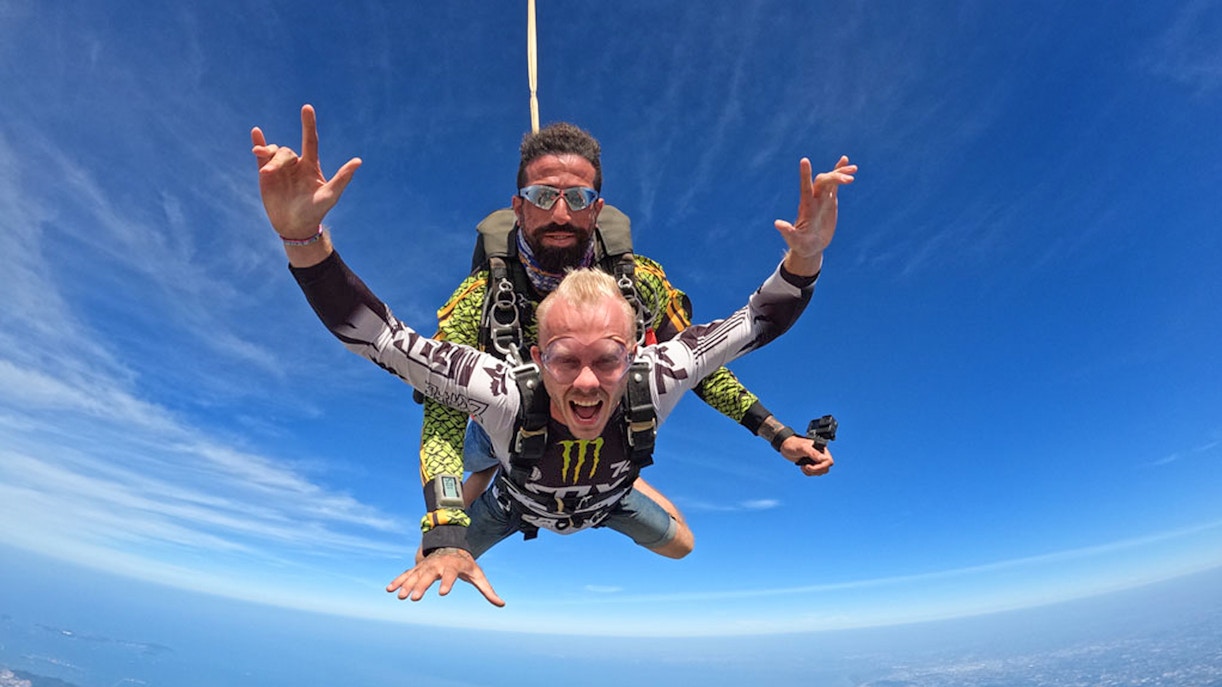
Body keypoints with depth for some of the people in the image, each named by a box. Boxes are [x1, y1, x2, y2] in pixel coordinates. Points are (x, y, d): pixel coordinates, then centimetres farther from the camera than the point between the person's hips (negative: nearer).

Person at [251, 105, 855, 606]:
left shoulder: (652, 381, -44)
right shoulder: (504, 394, -49)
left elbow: (758, 322, -36)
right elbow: (371, 334, -52)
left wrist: (806, 254, -53)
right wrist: (301, 232, -67)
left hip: (609, 497, 2)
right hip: (520, 503, -1)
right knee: (430, 563, 16)